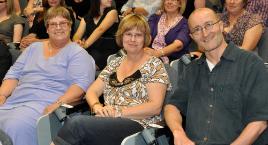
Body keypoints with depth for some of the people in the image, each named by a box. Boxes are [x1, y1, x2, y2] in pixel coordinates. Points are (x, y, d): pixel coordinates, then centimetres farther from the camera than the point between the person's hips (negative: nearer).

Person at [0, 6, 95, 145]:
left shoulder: (78, 54, 6)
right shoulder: (34, 48, 25)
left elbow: (81, 85, -8)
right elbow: (13, 74, 21)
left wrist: (58, 104, -22)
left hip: (47, 104, -5)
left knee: (15, 127, -33)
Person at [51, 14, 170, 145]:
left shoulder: (154, 65, 2)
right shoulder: (115, 64, 19)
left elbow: (155, 106, -7)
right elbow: (92, 92, 16)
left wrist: (119, 112, -15)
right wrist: (97, 107, -8)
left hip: (138, 125, -4)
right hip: (108, 121, 4)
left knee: (76, 123, -31)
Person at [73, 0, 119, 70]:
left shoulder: (112, 12, 2)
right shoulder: (86, 18, 14)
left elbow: (100, 30, -14)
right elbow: (77, 35, 3)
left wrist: (85, 44, -29)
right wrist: (77, 42, -22)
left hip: (107, 51, -3)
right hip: (90, 50, 4)